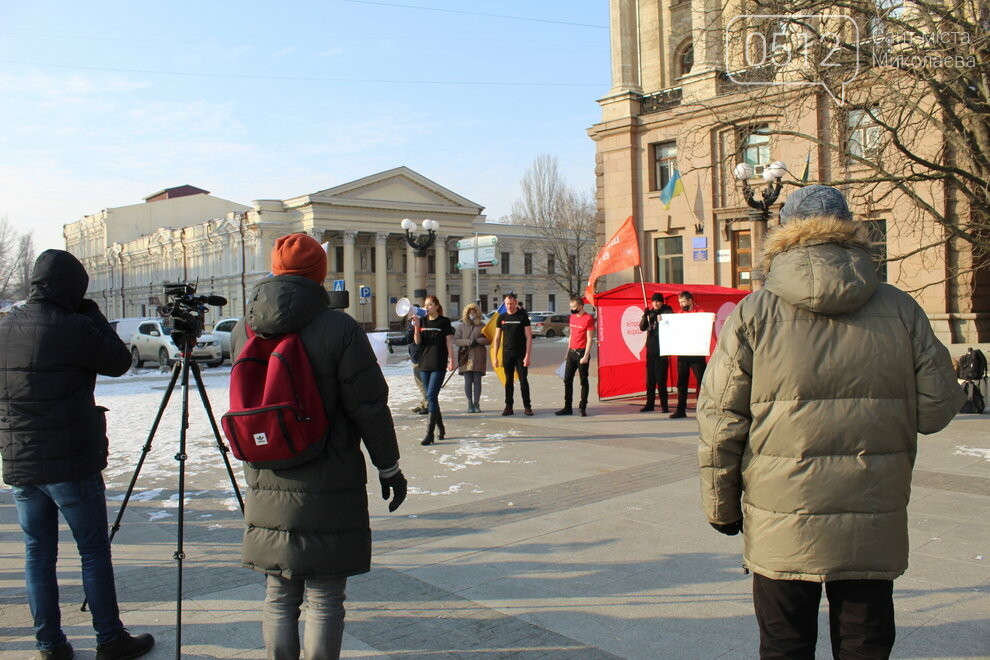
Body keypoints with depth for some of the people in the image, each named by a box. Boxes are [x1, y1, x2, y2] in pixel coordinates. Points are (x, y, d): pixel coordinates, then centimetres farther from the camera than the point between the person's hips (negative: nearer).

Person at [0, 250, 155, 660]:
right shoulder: (72, 328, -15)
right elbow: (119, 363, -2)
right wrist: (93, 315, 5)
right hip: (70, 463, -6)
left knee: (38, 554, 12)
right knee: (94, 553, 5)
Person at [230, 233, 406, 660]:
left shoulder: (243, 331, 2)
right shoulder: (339, 328, -13)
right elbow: (369, 408, -10)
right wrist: (389, 468, 0)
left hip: (266, 486, 5)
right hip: (330, 490, -4)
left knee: (278, 597, 15)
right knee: (324, 600, 5)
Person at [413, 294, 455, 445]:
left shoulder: (444, 321, -1)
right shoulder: (422, 321, 9)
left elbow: (449, 342, -1)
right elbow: (418, 342, 3)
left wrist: (451, 360, -6)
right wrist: (416, 327, -11)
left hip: (439, 365, -5)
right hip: (424, 364, 5)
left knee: (432, 396, -13)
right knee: (430, 398, 10)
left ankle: (430, 432, -13)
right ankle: (440, 428, 24)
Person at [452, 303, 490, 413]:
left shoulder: (482, 326, 8)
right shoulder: (462, 326, 9)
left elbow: (489, 340, 6)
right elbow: (456, 340, 3)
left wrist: (478, 341, -11)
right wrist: (467, 342, -13)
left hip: (478, 357, 0)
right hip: (465, 357, 0)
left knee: (477, 381, 0)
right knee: (468, 381, -1)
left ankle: (477, 404, 6)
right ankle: (470, 404, 5)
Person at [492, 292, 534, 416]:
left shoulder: (523, 316, -3)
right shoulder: (501, 318, 7)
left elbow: (529, 337, -5)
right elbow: (497, 338, 9)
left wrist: (527, 355, -12)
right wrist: (495, 356, 3)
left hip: (521, 354, -3)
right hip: (507, 354, 3)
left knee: (523, 380, -2)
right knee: (509, 381, 7)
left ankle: (527, 407, 4)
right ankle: (508, 407, 13)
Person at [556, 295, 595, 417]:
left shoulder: (588, 318, -10)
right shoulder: (572, 317, 12)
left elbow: (589, 339, -13)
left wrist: (586, 356, -17)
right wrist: (568, 351, 17)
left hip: (581, 352, -7)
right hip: (571, 352, 7)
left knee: (583, 381, 1)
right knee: (567, 379, 6)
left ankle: (583, 408, 7)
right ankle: (567, 407, 12)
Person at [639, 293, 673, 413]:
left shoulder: (667, 311, -1)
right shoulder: (650, 312, 13)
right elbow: (642, 327, 8)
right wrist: (645, 315, -6)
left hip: (662, 349, -5)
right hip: (651, 349, 5)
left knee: (661, 378, -7)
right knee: (650, 379, 8)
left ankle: (664, 405, -2)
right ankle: (650, 404, 14)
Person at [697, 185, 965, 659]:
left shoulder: (753, 314, -6)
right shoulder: (901, 310, -1)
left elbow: (720, 420, -6)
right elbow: (937, 408, 2)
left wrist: (722, 505, 6)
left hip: (782, 529, -1)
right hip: (874, 530, 2)